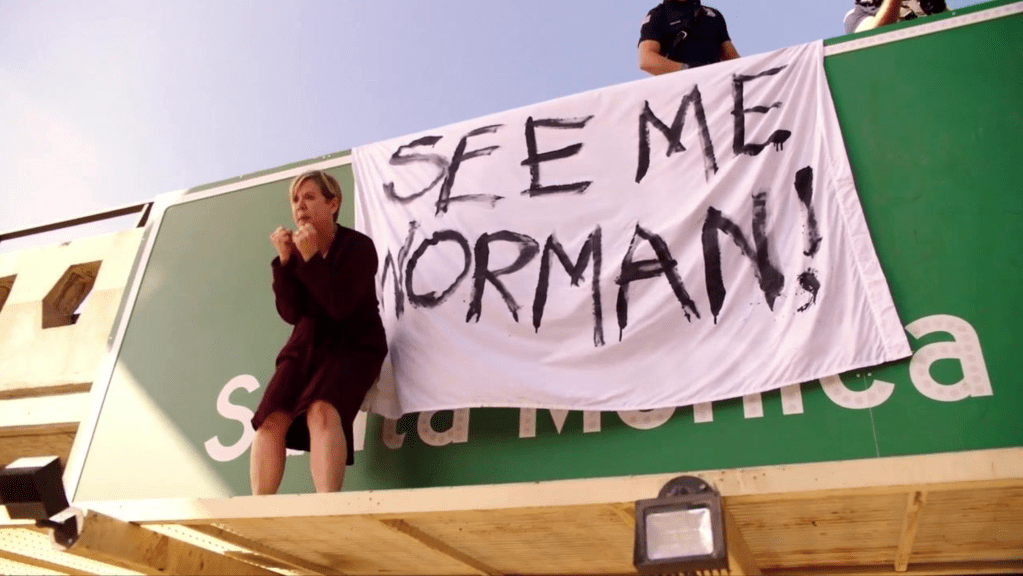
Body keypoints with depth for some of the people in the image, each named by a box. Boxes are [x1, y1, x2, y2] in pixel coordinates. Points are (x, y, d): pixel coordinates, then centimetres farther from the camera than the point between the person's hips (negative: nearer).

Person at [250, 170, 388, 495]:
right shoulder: (296, 249, 5)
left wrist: (311, 257, -21)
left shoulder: (357, 246, -8)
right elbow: (291, 313, -4)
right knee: (271, 419, -18)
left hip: (354, 345, -5)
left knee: (321, 411, -32)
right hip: (307, 345, 5)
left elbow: (340, 306, -20)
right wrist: (285, 260, -13)